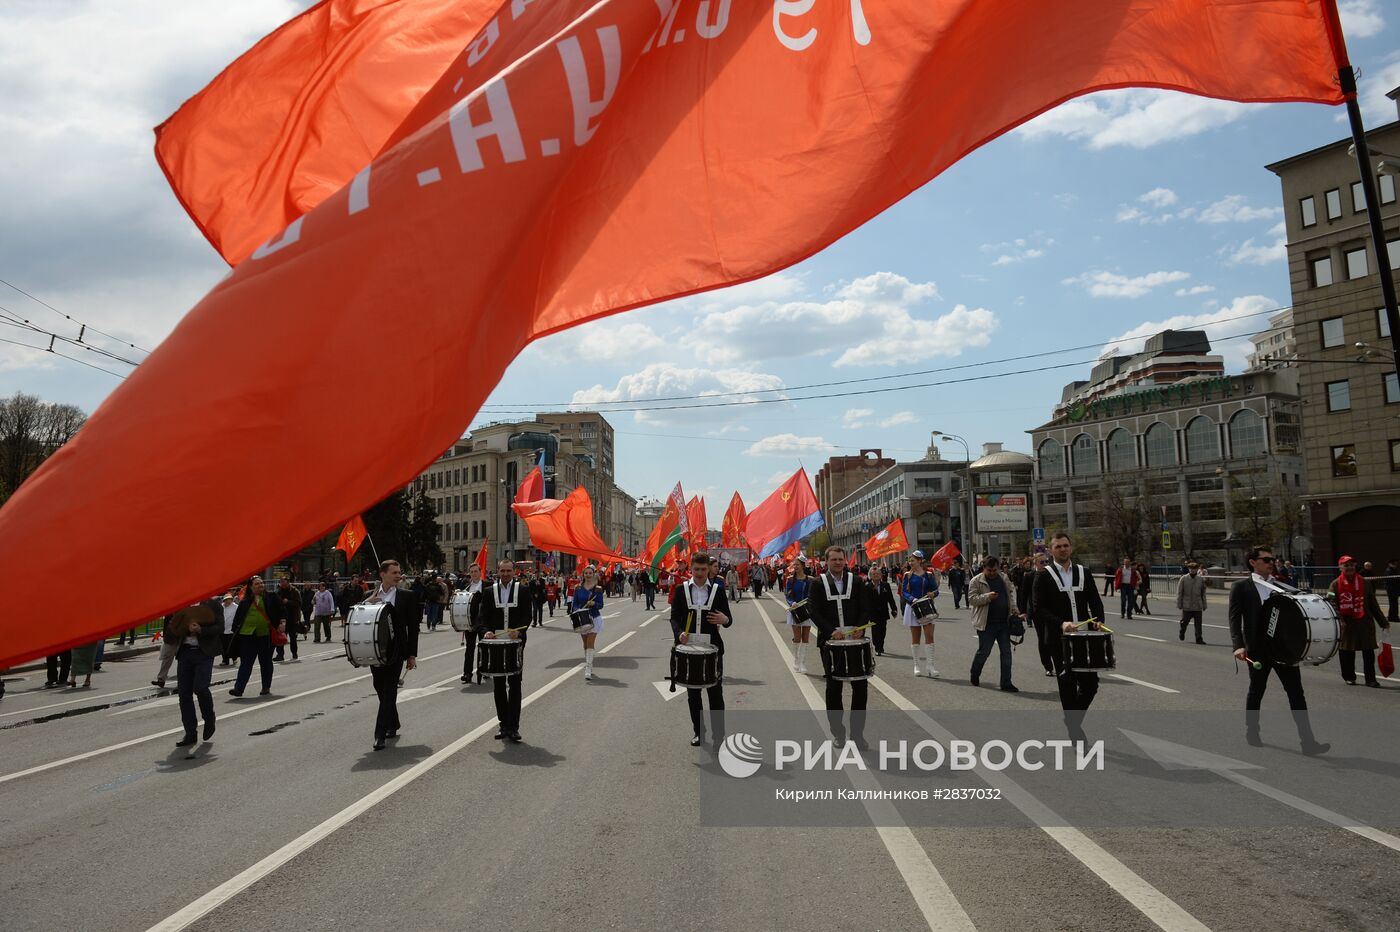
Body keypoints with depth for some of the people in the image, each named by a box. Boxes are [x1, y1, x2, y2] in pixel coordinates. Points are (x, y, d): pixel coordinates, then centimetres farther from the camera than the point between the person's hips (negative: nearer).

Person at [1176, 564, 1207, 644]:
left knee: (1198, 623, -1)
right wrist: (1179, 604, -4)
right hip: (1186, 606, -1)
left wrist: (1204, 605, 11)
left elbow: (1203, 593, 11)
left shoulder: (1201, 579, 5)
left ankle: (1199, 639, 5)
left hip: (1198, 606, 1)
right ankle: (1181, 633, 36)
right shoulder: (1183, 579, -2)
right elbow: (1179, 593, 0)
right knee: (1184, 622, 10)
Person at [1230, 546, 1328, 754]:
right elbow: (1235, 618, -7)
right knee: (1257, 689, 11)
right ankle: (1251, 731, 29)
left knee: (1296, 690, -1)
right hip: (1258, 648, -3)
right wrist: (1238, 646, -18)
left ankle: (1307, 740, 0)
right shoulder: (1241, 587, -2)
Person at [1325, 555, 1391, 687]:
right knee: (1347, 653, 6)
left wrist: (1383, 622, 11)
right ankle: (1349, 677, 20)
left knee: (1368, 652, 3)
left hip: (1364, 622, 2)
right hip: (1346, 623, -2)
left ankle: (1370, 679, 12)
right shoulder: (1336, 584, -1)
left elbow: (1373, 604, 10)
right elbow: (1332, 604, -5)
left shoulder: (1365, 583, 6)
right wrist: (1339, 620, -18)